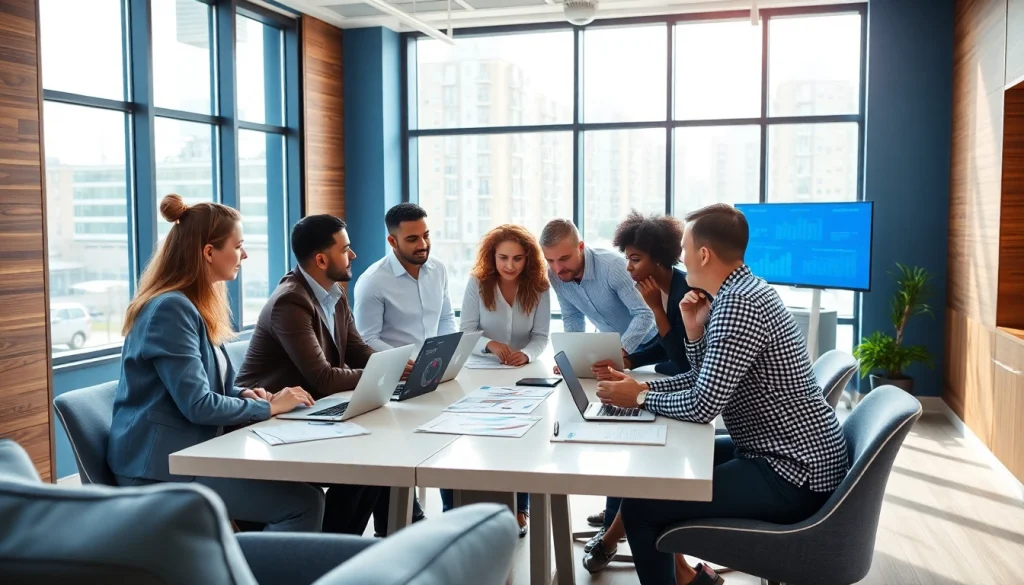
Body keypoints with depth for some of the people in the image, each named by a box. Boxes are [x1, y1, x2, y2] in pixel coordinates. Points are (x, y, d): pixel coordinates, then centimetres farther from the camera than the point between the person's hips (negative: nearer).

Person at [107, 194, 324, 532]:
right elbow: (198, 405, -22)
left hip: (189, 453, 10)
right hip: (163, 467, -10)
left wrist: (244, 394, 1)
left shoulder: (196, 305, 13)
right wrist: (269, 407, -11)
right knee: (304, 503, -17)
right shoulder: (171, 308, -17)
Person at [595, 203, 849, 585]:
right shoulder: (740, 294, 9)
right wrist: (695, 332, -2)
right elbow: (707, 382, 13)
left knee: (639, 505, -15)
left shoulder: (738, 304, -22)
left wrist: (640, 398, -10)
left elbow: (703, 406, -25)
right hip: (787, 455, 11)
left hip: (793, 475, -11)